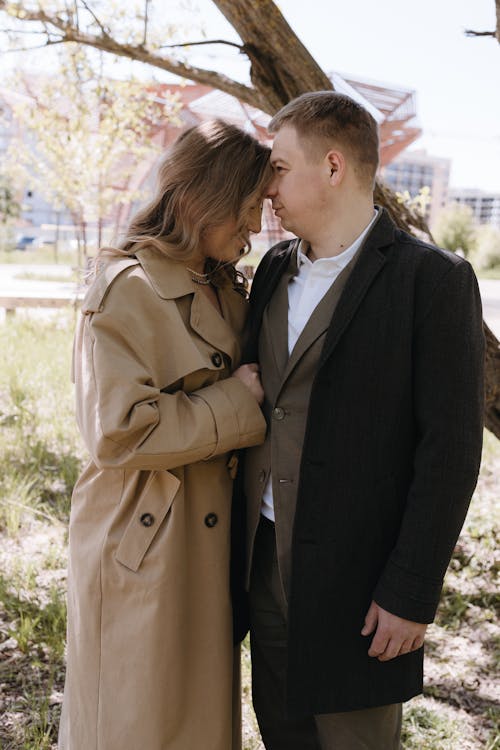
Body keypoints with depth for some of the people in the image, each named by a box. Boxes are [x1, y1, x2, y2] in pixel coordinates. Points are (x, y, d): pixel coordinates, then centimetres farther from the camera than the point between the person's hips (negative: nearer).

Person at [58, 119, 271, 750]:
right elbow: (118, 432, -25)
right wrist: (236, 403, -18)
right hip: (143, 543, -8)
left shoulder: (225, 289, 8)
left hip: (209, 535, 8)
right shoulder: (126, 290, -18)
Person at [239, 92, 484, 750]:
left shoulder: (433, 279, -12)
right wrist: (241, 539, 11)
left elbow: (451, 448, -15)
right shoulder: (275, 268, 9)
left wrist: (411, 593, -16)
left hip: (353, 578, -6)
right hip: (266, 564, 6)